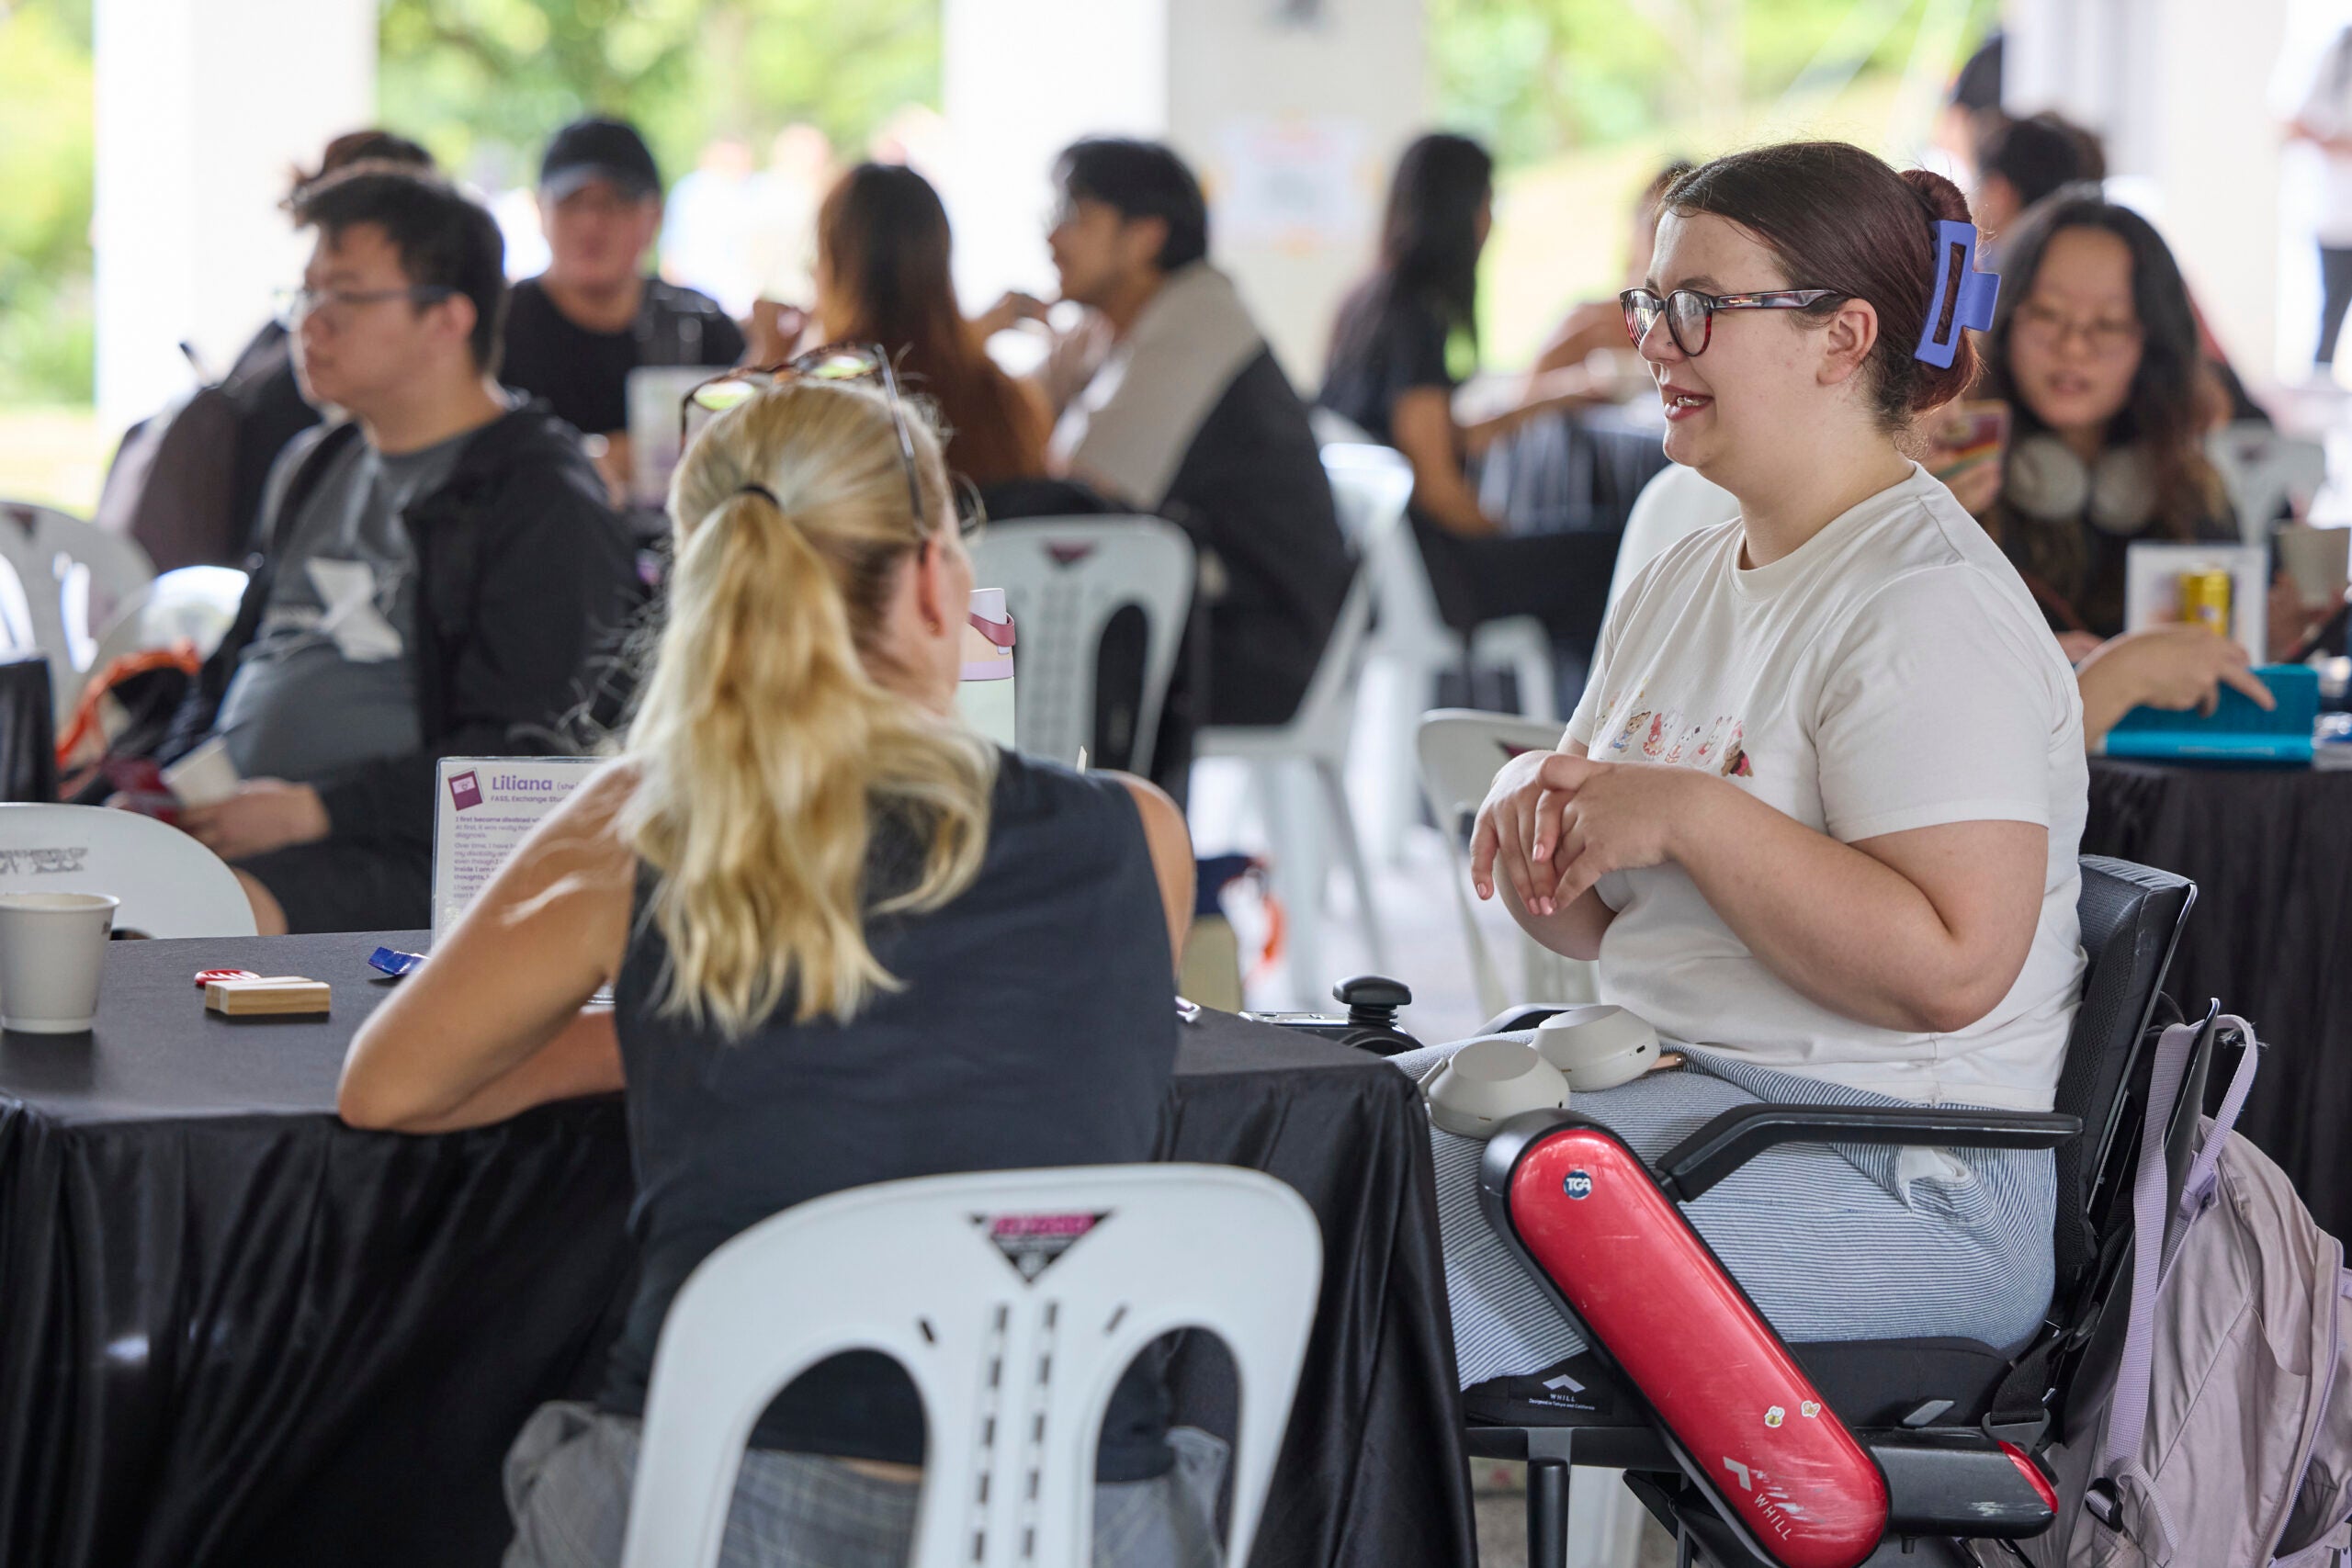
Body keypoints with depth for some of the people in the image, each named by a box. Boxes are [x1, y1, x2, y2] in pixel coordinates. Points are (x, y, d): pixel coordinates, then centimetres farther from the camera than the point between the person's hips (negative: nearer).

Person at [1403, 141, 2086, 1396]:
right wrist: (1535, 810, -3)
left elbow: (1953, 968, -24)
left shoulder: (1929, 608, -13)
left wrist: (1687, 812, -21)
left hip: (1895, 1183, -9)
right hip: (1668, 1081, 9)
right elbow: (1591, 923, 20)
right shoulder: (1679, 585, 15)